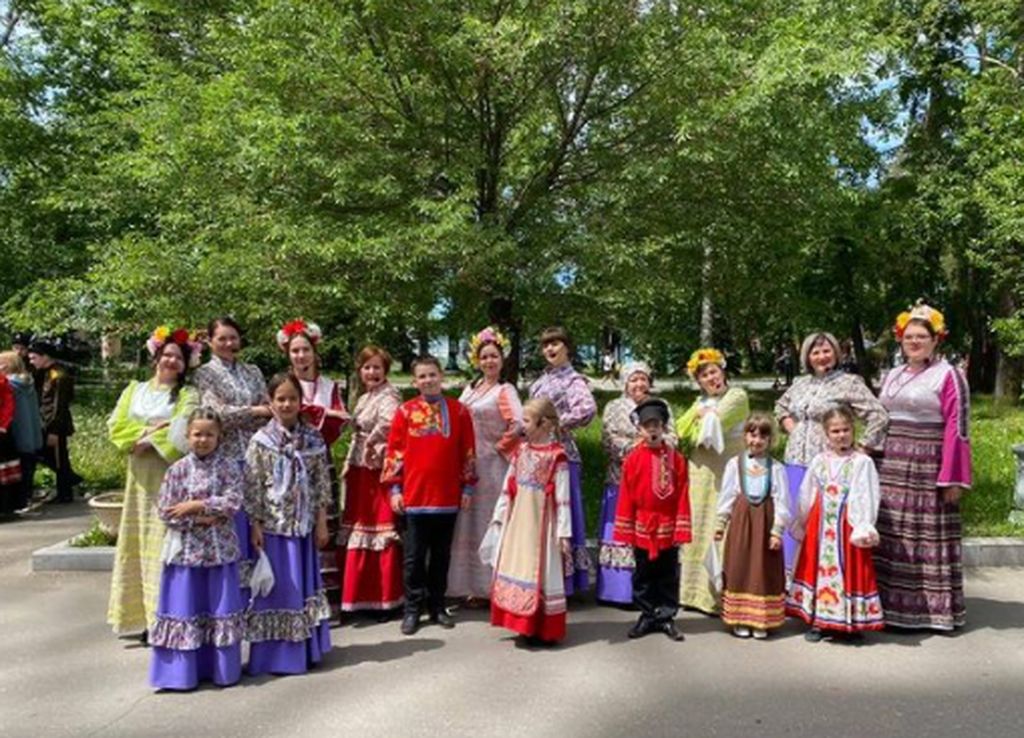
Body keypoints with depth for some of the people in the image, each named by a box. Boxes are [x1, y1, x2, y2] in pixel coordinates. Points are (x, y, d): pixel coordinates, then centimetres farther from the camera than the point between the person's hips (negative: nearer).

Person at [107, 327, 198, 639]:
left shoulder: (187, 394, 2)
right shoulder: (134, 390, 14)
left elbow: (181, 433, -12)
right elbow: (116, 426, 3)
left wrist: (146, 438, -10)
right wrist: (148, 431, -9)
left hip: (172, 476, -4)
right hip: (141, 476, 4)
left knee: (167, 543, -7)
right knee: (140, 542, 6)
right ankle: (145, 614, 13)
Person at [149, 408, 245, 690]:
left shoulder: (228, 467, -1)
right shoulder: (178, 469, 0)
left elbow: (233, 503, -12)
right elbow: (165, 511, -4)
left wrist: (195, 505, -15)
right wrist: (200, 519, -13)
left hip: (220, 550, 0)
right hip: (186, 549, 0)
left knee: (221, 607, 7)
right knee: (184, 608, 5)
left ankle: (223, 670, 20)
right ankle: (182, 672, 16)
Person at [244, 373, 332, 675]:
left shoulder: (313, 439, 3)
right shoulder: (261, 441, -6)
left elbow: (322, 483, 5)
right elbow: (252, 487, -7)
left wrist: (321, 522, 2)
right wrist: (255, 525, -10)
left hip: (303, 525, 3)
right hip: (272, 525, -3)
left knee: (304, 584, 12)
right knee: (274, 587, 3)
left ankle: (305, 650, 25)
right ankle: (275, 655, 14)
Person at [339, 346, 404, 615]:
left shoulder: (388, 396, -10)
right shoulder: (363, 399, 17)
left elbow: (388, 422, -32)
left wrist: (372, 443, -18)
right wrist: (350, 463, 12)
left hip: (379, 470, -9)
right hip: (361, 471, 9)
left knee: (382, 533, -4)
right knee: (360, 532, 11)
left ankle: (386, 597, 4)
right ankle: (362, 595, 21)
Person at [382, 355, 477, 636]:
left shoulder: (458, 410, 2)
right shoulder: (405, 411, 0)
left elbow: (468, 451, 5)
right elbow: (394, 451, 1)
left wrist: (467, 486, 3)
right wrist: (394, 488, -2)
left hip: (447, 496, 1)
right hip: (414, 495, -1)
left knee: (442, 554, 12)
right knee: (414, 556, 5)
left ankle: (437, 606, 23)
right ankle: (412, 609, 16)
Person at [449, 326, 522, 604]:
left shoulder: (505, 390, -9)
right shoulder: (471, 387, 12)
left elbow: (519, 425, -24)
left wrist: (501, 446, -12)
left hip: (491, 466, -7)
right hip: (466, 465, 7)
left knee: (489, 523, 0)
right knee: (469, 523, 11)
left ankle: (494, 585, 11)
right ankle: (474, 584, 22)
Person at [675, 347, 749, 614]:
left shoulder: (737, 396, -1)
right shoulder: (700, 401, 19)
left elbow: (715, 424, -14)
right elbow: (681, 431, 7)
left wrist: (702, 415, 3)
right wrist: (698, 414, -5)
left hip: (725, 473, -7)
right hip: (700, 474, 7)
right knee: (699, 528, 9)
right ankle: (700, 591, 17)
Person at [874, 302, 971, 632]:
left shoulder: (948, 375, -5)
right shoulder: (892, 376, 15)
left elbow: (957, 427, -10)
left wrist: (953, 478, -15)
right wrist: (871, 462, 13)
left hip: (928, 468, -6)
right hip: (891, 468, 6)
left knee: (929, 536, 0)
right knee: (891, 535, 9)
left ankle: (935, 606, 11)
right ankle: (895, 604, 19)